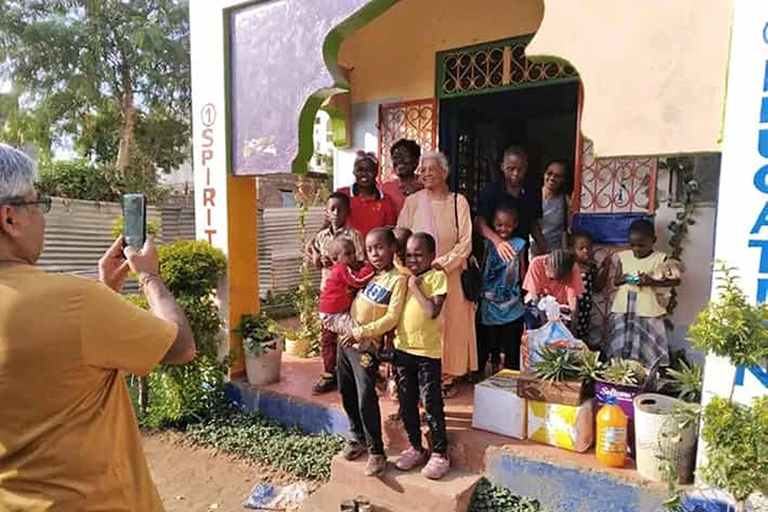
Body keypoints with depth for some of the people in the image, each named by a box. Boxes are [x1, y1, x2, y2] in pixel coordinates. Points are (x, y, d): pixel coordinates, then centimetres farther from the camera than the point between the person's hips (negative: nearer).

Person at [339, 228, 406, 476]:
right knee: (347, 393, 15)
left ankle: (376, 451, 6)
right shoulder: (367, 273, 8)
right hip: (346, 340, 7)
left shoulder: (397, 279, -12)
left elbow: (392, 318, -18)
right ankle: (358, 437, 34)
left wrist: (360, 333, -19)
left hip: (366, 346, -7)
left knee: (366, 398, -9)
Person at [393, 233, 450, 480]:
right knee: (406, 403, 14)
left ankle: (439, 454, 16)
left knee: (432, 404, 2)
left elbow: (433, 311, -21)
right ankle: (416, 448, 31)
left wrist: (414, 287, -14)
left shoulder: (437, 277, -8)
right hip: (402, 348, 6)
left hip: (428, 351, -6)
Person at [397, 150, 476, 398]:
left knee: (450, 324, 4)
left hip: (451, 273, 0)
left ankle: (447, 376, 15)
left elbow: (465, 242, -5)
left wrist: (442, 263, -14)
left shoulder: (458, 201, 0)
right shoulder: (412, 202, 4)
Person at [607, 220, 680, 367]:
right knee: (620, 349, 10)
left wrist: (652, 282, -19)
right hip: (623, 311, 4)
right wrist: (623, 279, -10)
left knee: (646, 351, 1)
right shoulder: (624, 257, 6)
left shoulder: (660, 258, -5)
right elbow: (615, 281, 12)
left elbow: (675, 280, -7)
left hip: (647, 312, -3)